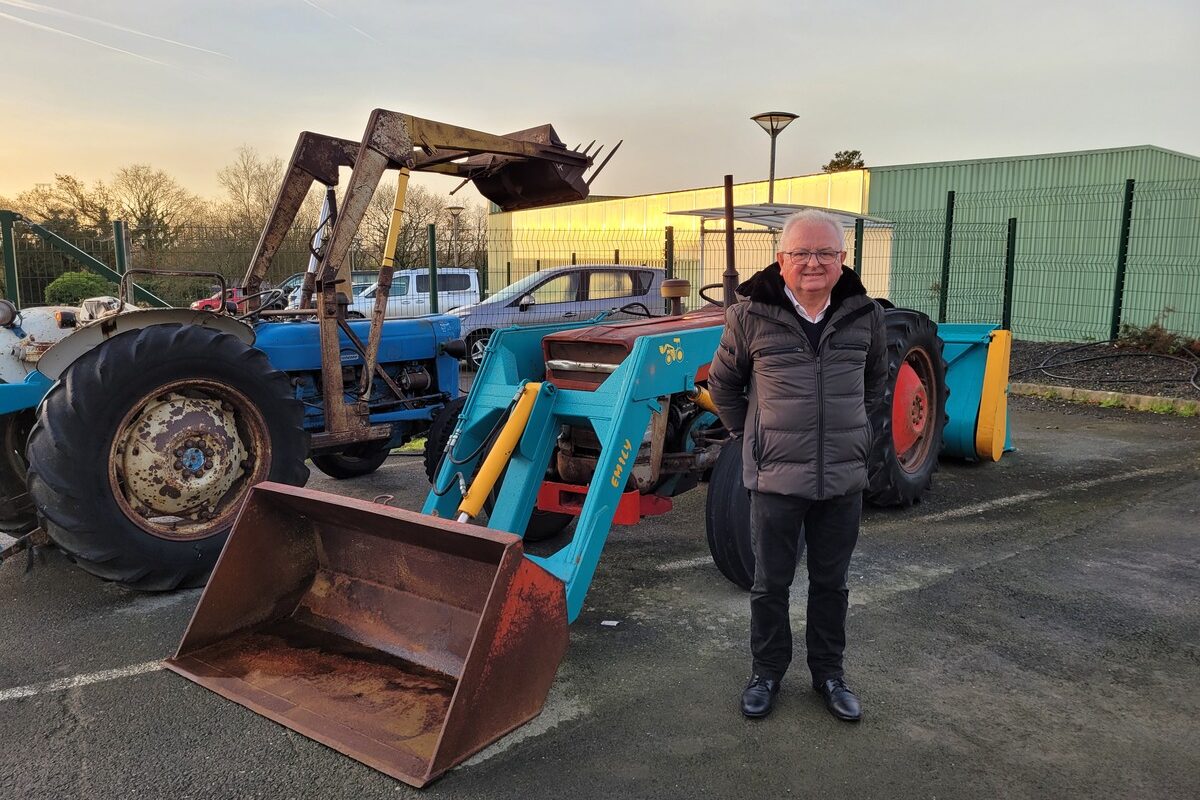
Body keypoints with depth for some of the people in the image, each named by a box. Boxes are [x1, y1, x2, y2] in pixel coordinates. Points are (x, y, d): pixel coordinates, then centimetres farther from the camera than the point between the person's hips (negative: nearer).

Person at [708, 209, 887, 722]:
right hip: (776, 477, -2)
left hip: (843, 478, 2)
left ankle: (828, 672, 34)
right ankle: (766, 671, 30)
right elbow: (722, 383, 6)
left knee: (831, 583, 16)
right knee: (771, 583, 11)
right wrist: (749, 435, 7)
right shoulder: (752, 315, -8)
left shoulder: (864, 315, 0)